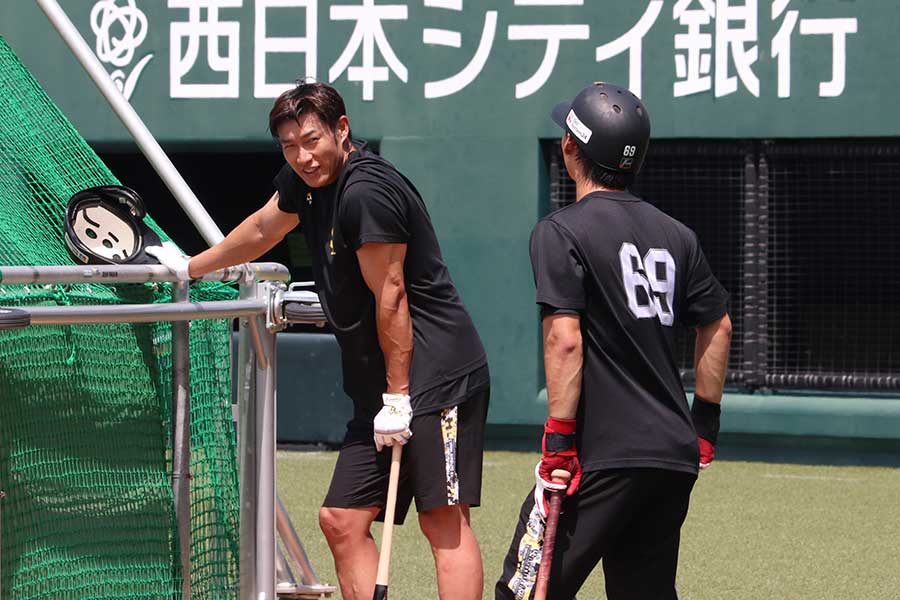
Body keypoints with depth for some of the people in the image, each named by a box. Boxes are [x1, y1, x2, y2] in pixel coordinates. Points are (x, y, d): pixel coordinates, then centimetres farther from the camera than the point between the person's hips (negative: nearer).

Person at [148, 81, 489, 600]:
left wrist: (398, 396, -14)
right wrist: (188, 267, 45)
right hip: (381, 388, 10)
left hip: (436, 377, -10)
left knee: (443, 519, -14)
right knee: (342, 520, 5)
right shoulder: (305, 181, 12)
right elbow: (262, 230, 33)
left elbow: (391, 296, -16)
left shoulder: (368, 192, -17)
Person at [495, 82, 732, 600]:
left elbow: (565, 340, -15)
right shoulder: (677, 235, 13)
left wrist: (560, 437, -14)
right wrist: (705, 422, 26)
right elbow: (718, 326, 19)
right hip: (677, 458, 7)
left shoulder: (562, 231, -6)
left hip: (605, 456, -7)